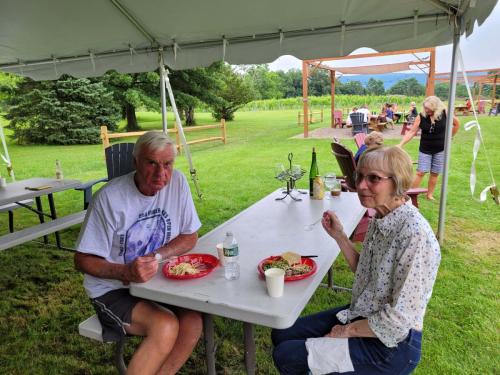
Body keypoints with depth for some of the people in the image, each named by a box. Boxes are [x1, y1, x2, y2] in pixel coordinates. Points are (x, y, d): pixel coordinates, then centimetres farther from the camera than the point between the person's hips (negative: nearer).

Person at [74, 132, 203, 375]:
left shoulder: (177, 181, -8)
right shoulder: (109, 197, -18)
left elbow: (190, 237, 0)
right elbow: (83, 261, -11)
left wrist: (156, 256, -18)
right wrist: (127, 273, -29)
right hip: (112, 289, -3)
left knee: (193, 322, -21)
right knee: (166, 326, -26)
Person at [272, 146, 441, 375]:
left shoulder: (415, 235, -27)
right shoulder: (380, 219, -1)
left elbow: (400, 319, -25)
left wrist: (348, 330, -12)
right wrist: (339, 235, -1)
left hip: (391, 345, -8)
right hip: (362, 316, 8)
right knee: (281, 335, 10)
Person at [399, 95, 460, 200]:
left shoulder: (445, 113, -9)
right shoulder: (421, 117, -11)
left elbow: (457, 124, 6)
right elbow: (411, 132, -12)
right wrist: (401, 144, -21)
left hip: (440, 149, 1)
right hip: (425, 149, -1)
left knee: (435, 173, 8)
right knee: (420, 172, -5)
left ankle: (429, 194, 21)